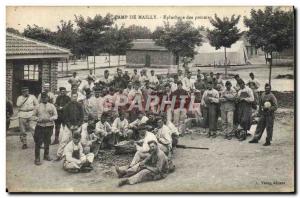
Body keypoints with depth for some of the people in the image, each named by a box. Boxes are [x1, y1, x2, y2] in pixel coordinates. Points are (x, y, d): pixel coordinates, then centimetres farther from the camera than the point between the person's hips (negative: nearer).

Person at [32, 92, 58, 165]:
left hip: (49, 126, 1)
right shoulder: (38, 106, 2)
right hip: (40, 126, -1)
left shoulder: (51, 106, 2)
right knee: (38, 143, -5)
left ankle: (46, 155, 32)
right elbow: (33, 115, 7)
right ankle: (37, 158, 1)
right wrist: (38, 119, -13)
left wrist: (49, 119, -19)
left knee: (47, 142, 13)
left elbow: (55, 116, -1)